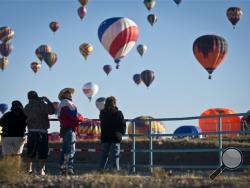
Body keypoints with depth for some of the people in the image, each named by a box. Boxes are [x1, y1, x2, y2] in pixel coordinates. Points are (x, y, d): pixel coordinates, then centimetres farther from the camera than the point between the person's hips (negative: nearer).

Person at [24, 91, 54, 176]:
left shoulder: (27, 107, 7)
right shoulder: (41, 104, -9)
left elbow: (25, 118, 13)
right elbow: (51, 111, -7)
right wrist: (47, 100, 4)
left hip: (31, 132, 5)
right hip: (42, 132, -5)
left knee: (31, 152, 17)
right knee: (42, 152, 0)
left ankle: (29, 169, 23)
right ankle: (41, 170, -5)